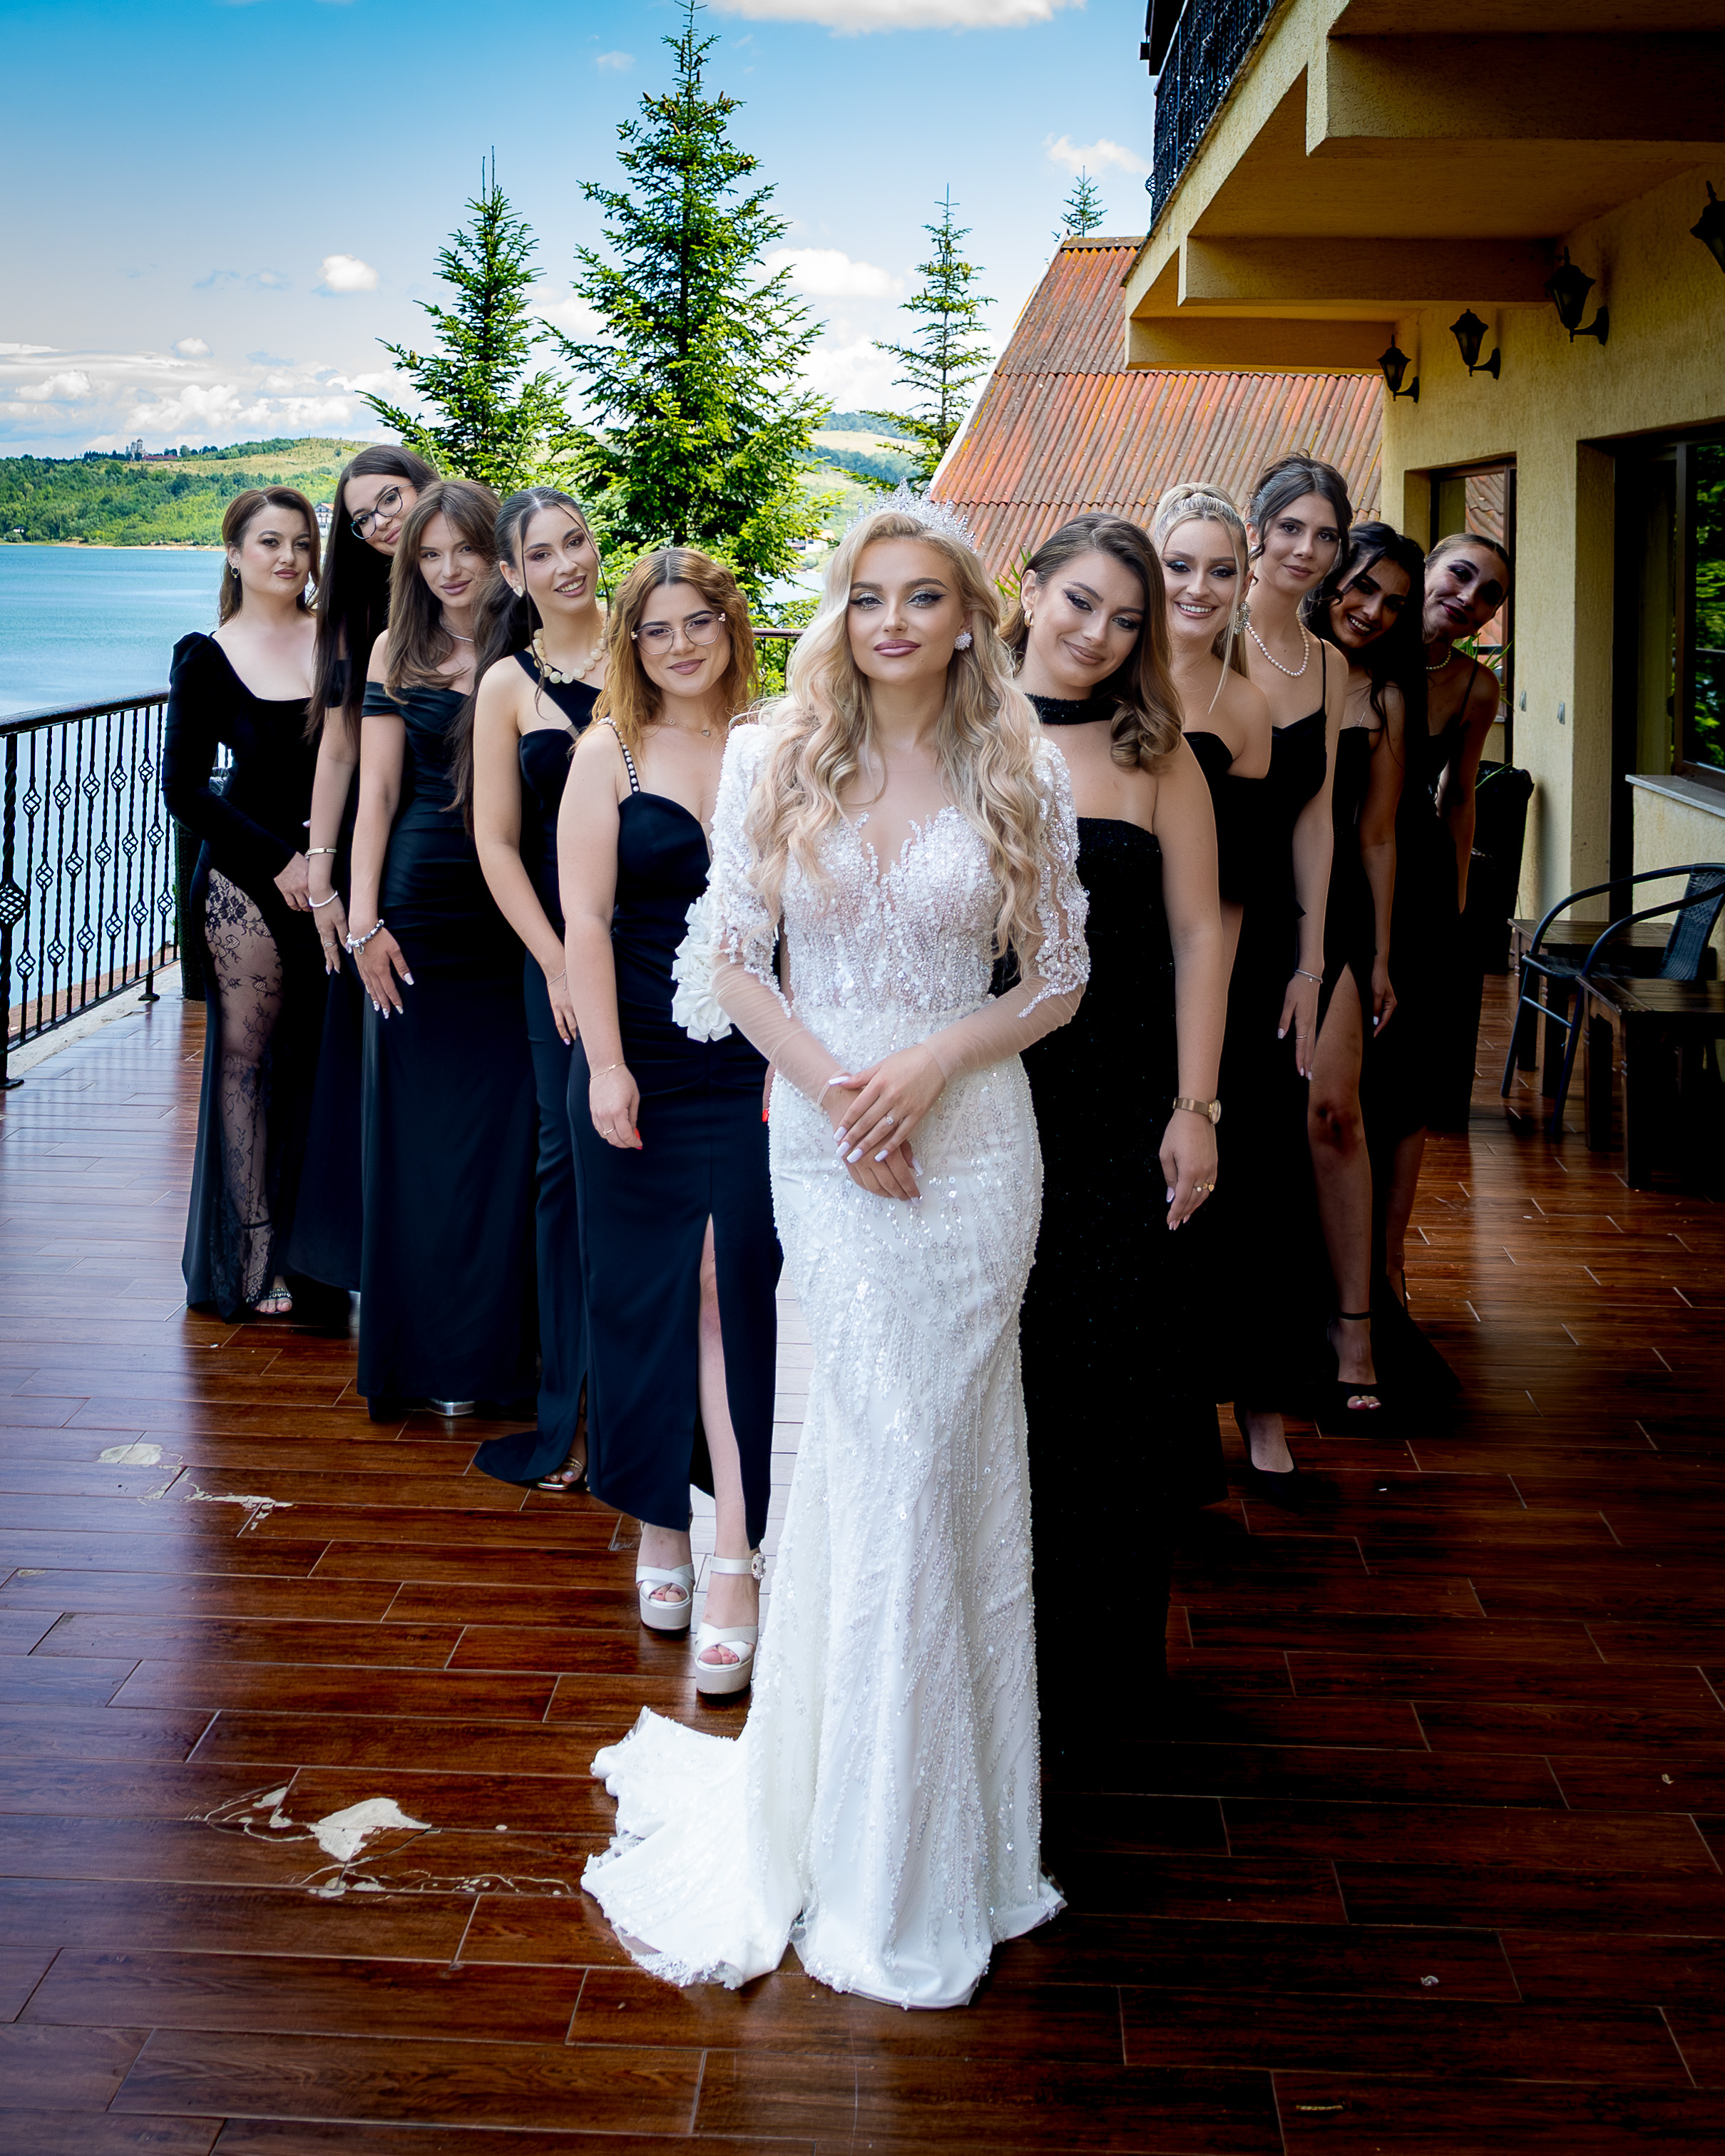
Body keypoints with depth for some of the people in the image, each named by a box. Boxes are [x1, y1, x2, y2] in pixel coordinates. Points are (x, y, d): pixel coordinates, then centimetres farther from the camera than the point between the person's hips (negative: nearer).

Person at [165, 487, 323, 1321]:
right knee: (248, 1056, 1)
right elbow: (183, 786, -1)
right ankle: (252, 1257, 8)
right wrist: (280, 859, -8)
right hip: (247, 881, -2)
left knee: (323, 1055, 5)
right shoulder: (207, 659, 2)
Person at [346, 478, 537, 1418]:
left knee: (506, 1123, 3)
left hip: (516, 917, 0)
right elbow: (377, 794, 4)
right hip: (423, 909, 1)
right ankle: (429, 1352, 16)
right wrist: (364, 920, -4)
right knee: (421, 1127, 5)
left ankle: (495, 1347, 16)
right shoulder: (399, 652, 7)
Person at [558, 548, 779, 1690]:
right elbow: (586, 918, -3)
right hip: (638, 1065, 1)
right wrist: (606, 1066, -9)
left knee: (735, 1290, -3)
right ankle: (661, 1525, 24)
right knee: (643, 1289, 8)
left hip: (754, 1068, 0)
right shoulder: (610, 755, 2)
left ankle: (735, 1556, 0)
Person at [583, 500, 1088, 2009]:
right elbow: (732, 961, 1)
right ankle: (883, 1843, 20)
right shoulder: (774, 760, 2)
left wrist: (932, 1064, -12)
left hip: (973, 1139, 0)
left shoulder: (1022, 774, 1)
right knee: (885, 1455, 2)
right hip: (823, 1143, 0)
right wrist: (837, 1091, -11)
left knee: (934, 1458, 4)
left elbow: (1060, 979, 3)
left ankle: (918, 1814, 24)